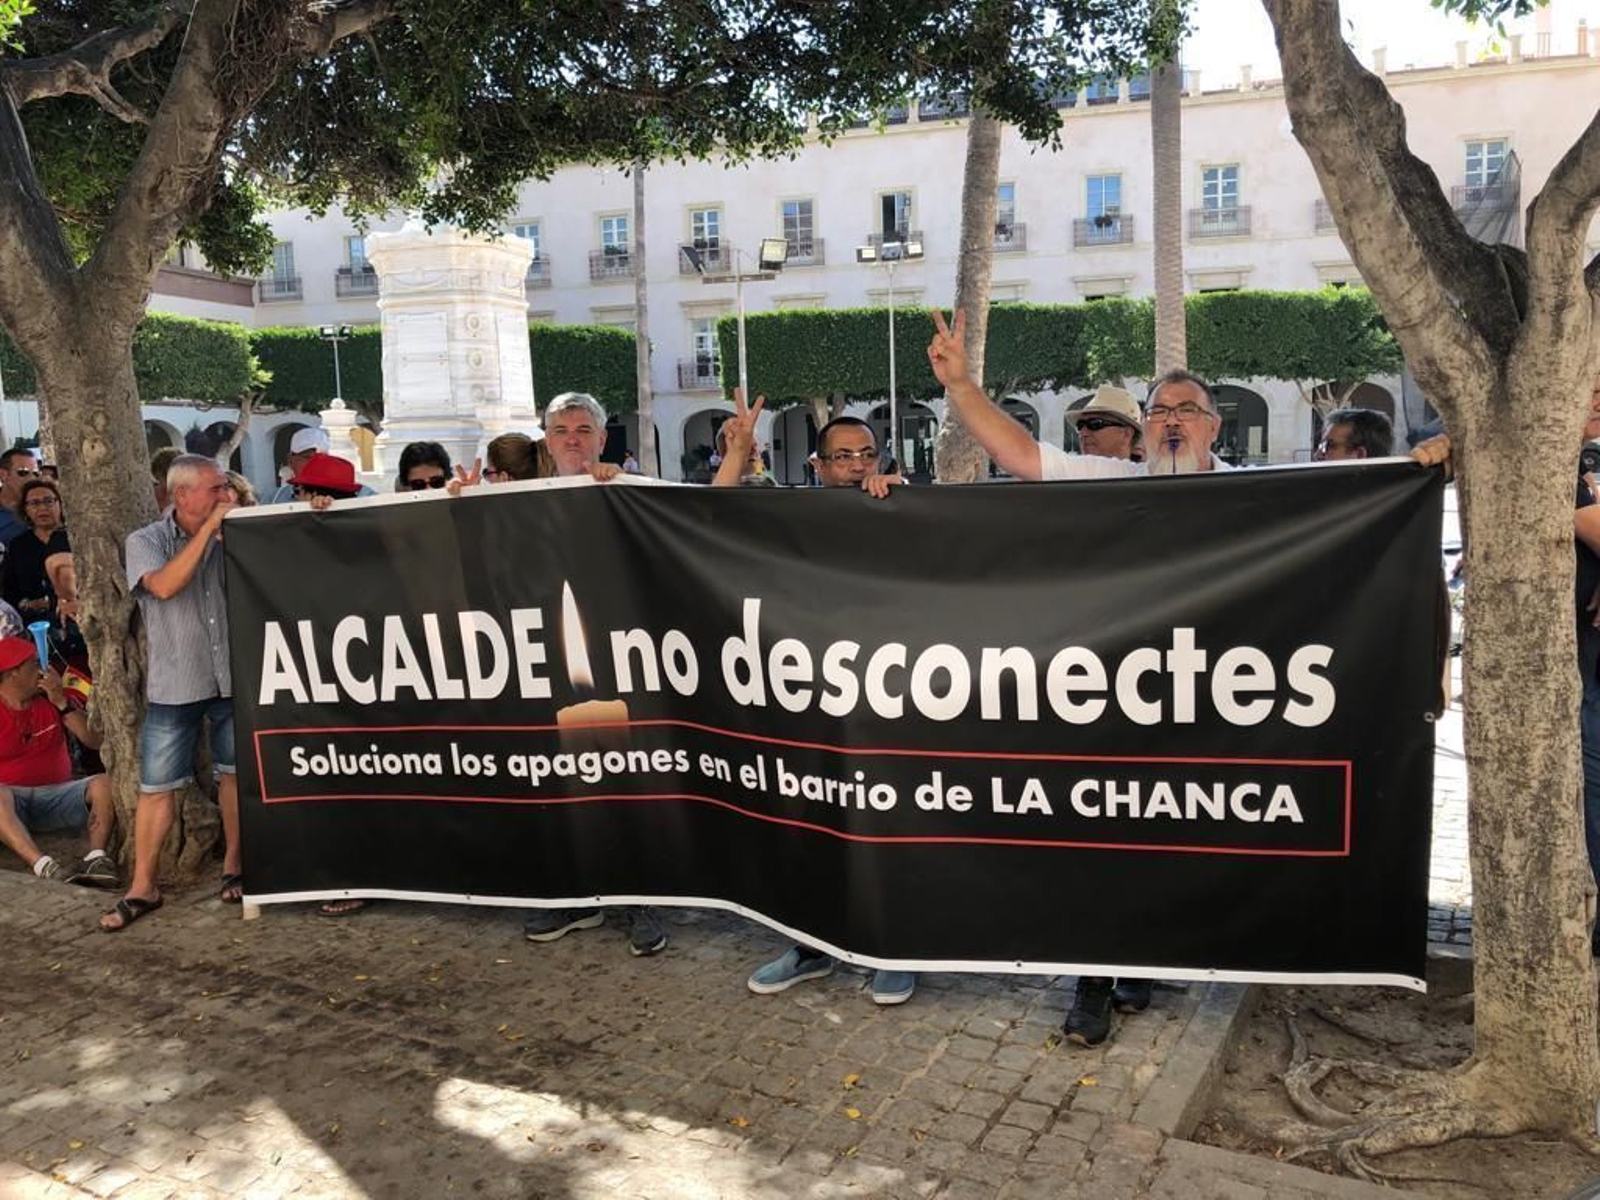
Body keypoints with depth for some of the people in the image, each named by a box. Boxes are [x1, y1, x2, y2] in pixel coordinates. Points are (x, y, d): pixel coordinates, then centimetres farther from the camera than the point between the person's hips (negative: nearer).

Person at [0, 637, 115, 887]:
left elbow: (95, 741, 1)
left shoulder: (51, 699, 11)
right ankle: (43, 866, -49)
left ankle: (96, 857, -40)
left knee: (105, 783, -24)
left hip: (56, 795, 3)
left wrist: (62, 703, -11)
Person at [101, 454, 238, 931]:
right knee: (156, 787, 2)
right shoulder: (146, 541, -3)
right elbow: (164, 585, -21)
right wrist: (207, 528, -20)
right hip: (174, 686, -2)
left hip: (233, 678, 2)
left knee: (236, 774, 12)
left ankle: (234, 866, 28)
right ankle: (142, 888, 14)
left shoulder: (233, 534, 3)